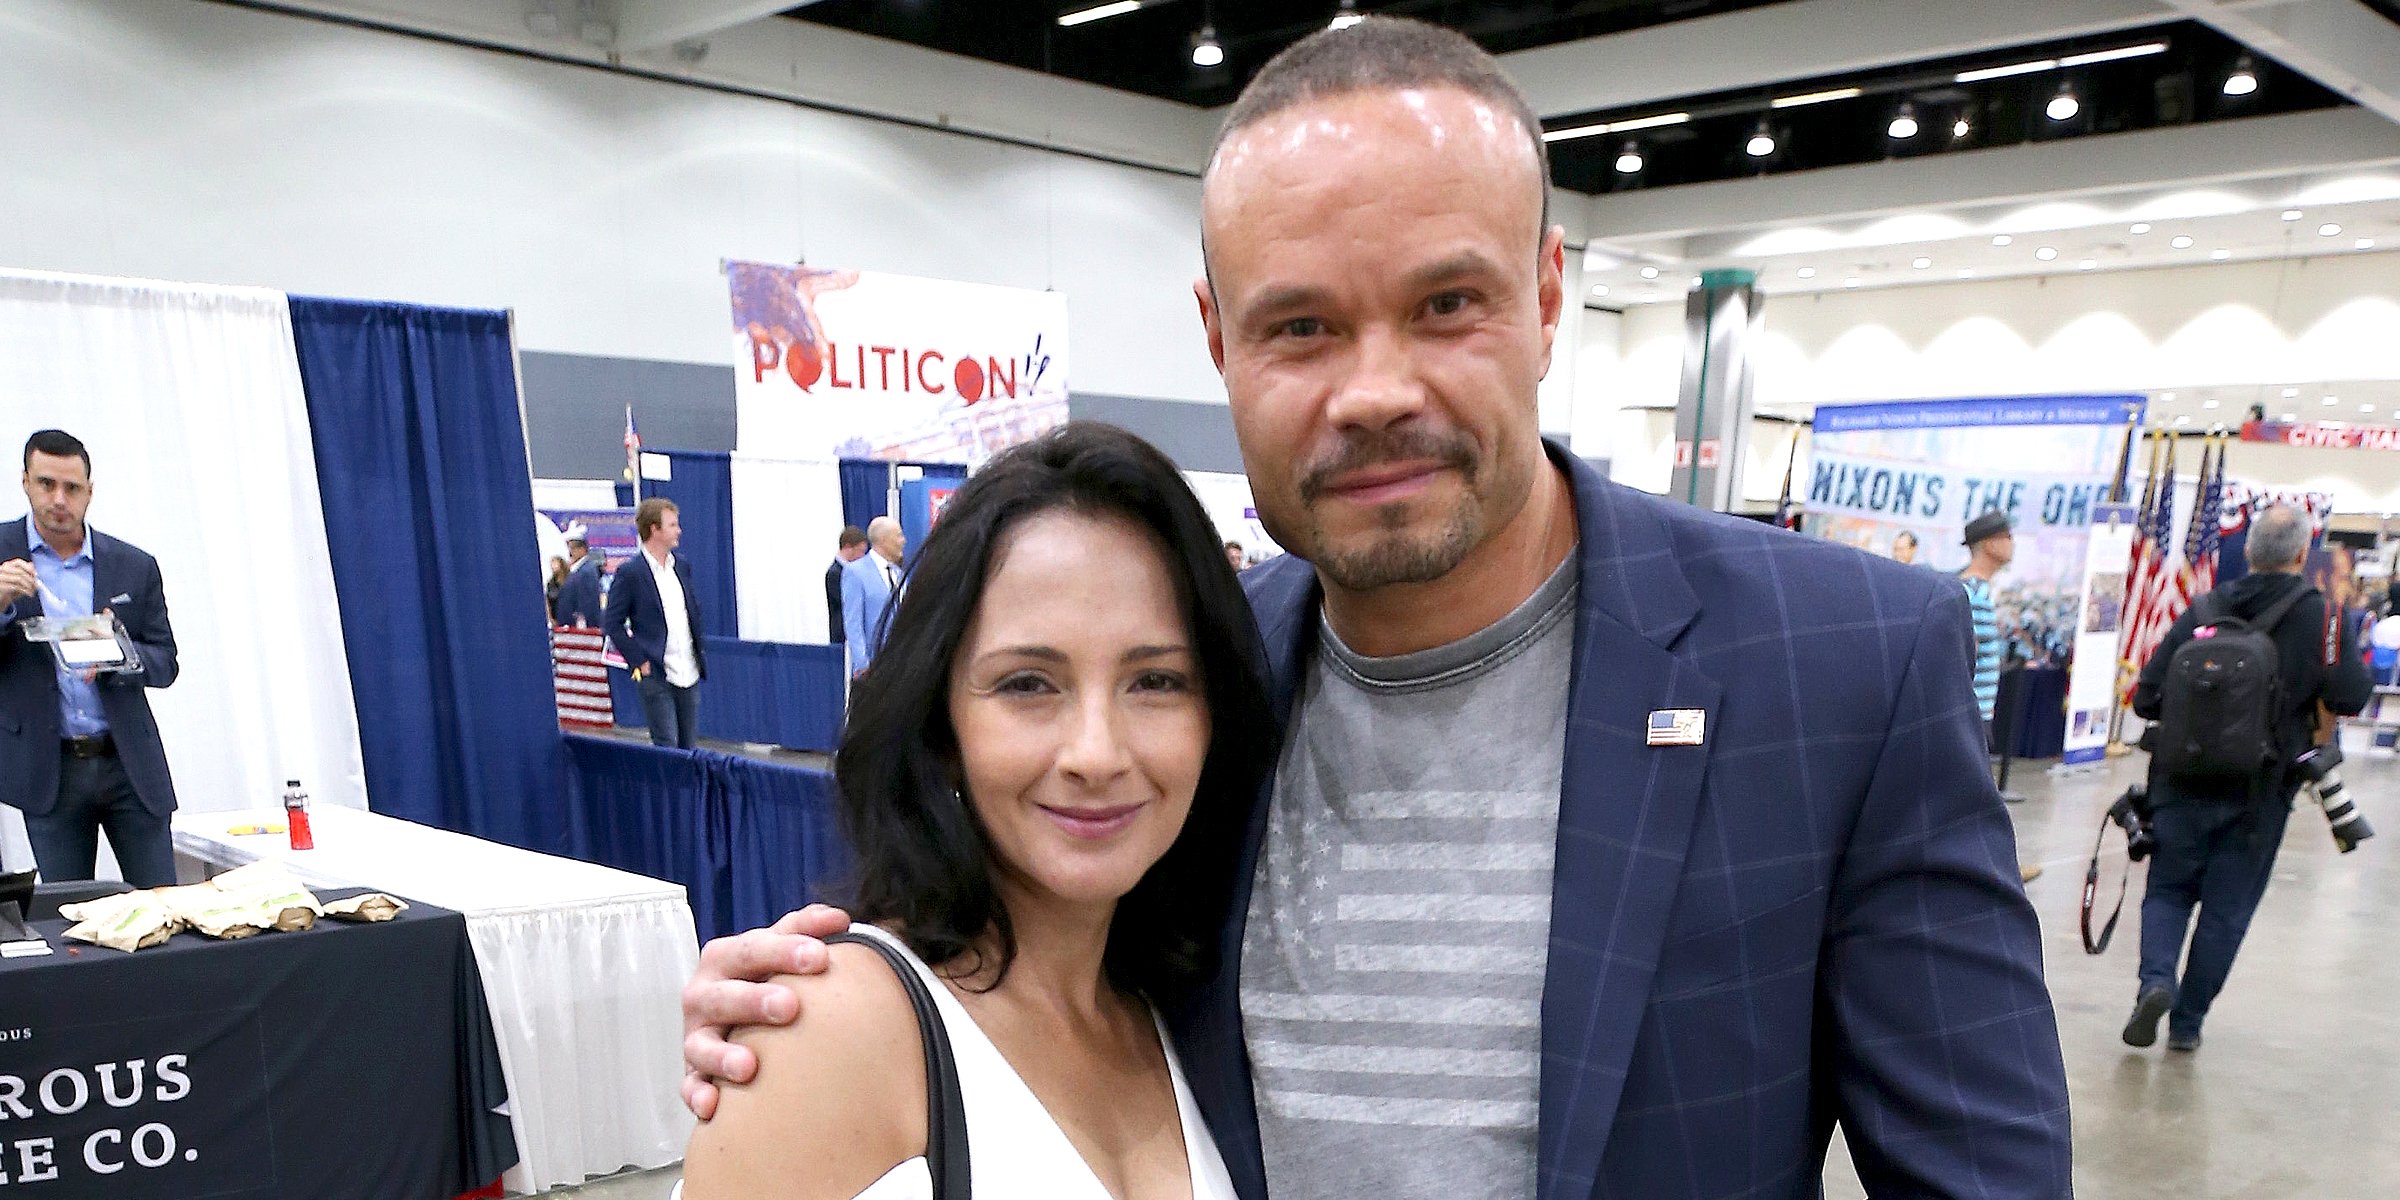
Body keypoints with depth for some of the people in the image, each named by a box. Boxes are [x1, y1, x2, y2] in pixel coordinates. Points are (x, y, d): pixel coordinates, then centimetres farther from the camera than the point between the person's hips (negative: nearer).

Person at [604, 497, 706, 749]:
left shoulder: (682, 567, 11)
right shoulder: (630, 573, -9)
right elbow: (612, 622, -7)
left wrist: (699, 651, 13)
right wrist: (639, 661, -11)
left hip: (689, 672, 6)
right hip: (656, 676, -6)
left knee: (689, 747, 10)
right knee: (666, 748, -5)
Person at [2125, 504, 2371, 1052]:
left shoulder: (2203, 611, -3)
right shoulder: (2320, 617, -8)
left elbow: (2145, 698, -2)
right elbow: (2352, 697, -15)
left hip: (2183, 785, 1)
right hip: (2258, 795, -1)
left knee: (2167, 889, 13)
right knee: (2226, 909, 10)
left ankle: (2156, 980, -11)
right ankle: (2186, 1022, 15)